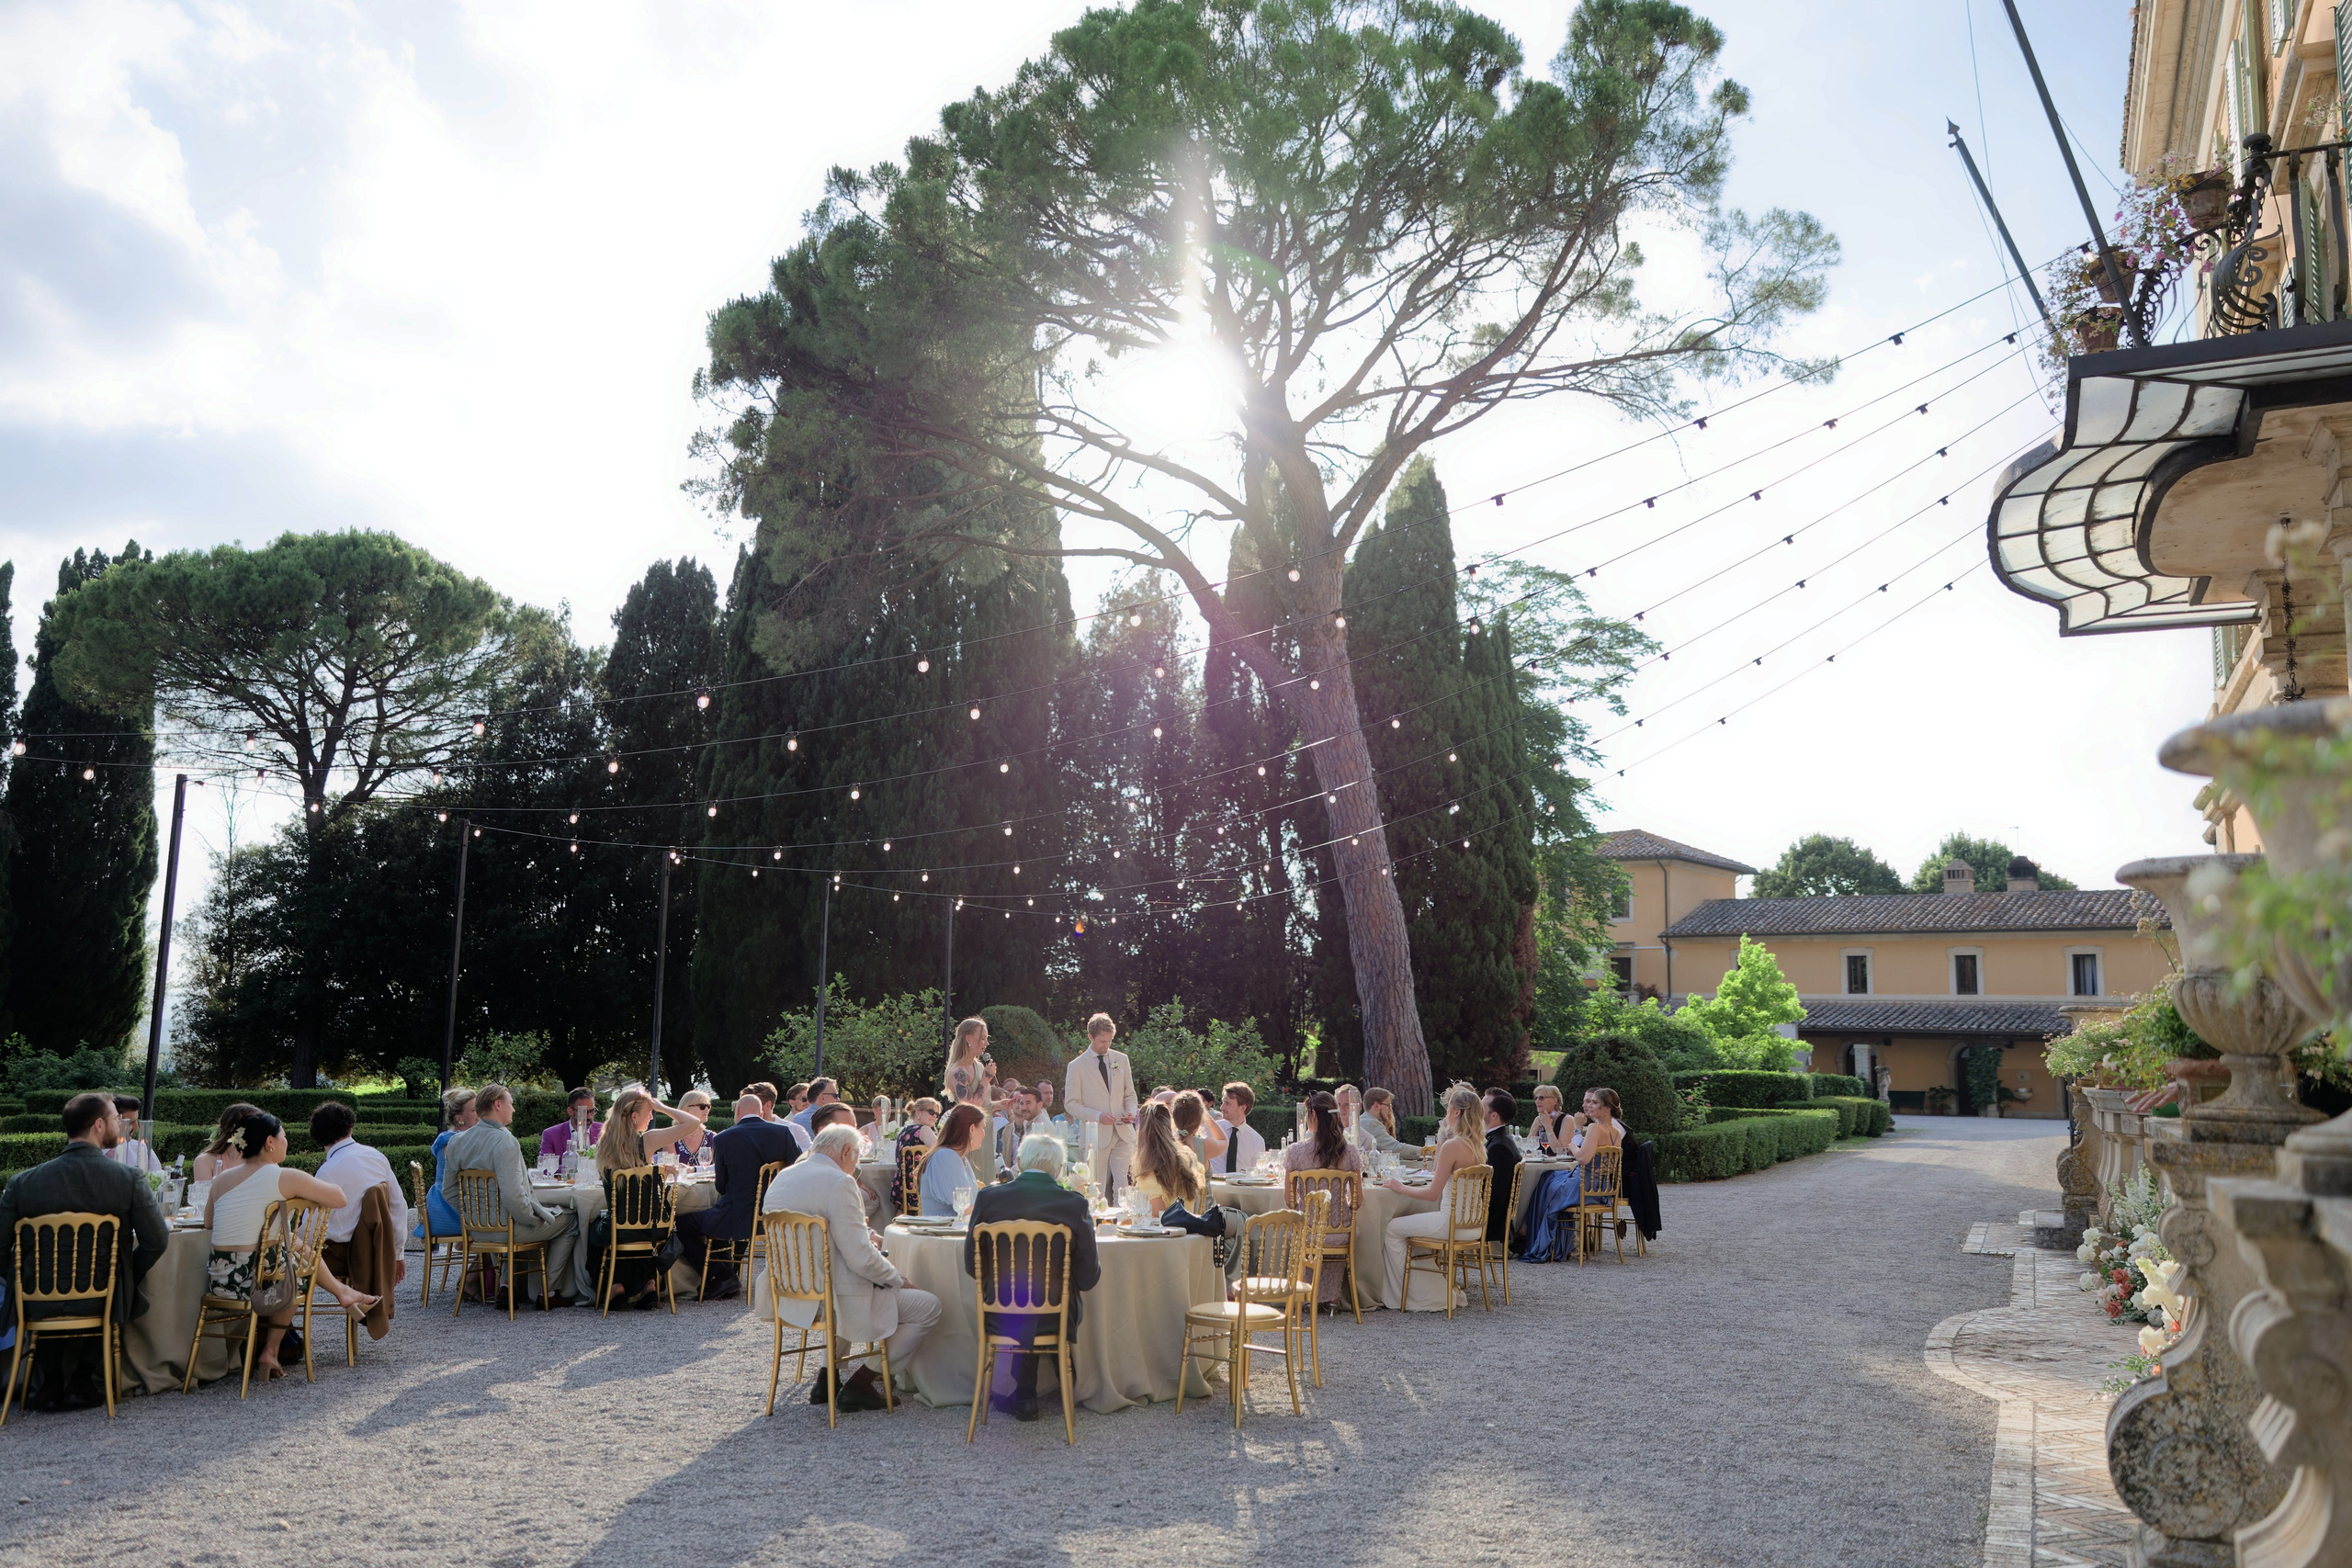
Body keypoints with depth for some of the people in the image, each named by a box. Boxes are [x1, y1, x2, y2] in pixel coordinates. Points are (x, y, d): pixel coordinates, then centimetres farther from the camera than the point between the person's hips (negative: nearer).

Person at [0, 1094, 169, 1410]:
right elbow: (156, 1242, -11)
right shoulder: (130, 1179, -13)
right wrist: (126, 1281, 8)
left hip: (39, 1304, 1)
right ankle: (82, 1381, 29)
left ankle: (49, 1381, 34)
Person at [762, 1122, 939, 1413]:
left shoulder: (782, 1178, 6)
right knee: (928, 1306, -2)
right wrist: (898, 1278, -6)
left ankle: (827, 1374, 29)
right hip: (835, 1302, -9)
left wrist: (863, 1240, 17)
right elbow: (861, 1259, -23)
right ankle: (860, 1383, 1)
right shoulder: (839, 1183, -20)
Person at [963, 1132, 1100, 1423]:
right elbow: (1089, 1278, -6)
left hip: (1000, 1319, 1)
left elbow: (972, 1267, 1)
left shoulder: (988, 1198, -8)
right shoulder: (1074, 1203, -11)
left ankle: (1021, 1398, 40)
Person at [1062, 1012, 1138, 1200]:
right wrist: (1097, 1116, -16)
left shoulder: (1121, 1059, 11)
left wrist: (1131, 1111, -4)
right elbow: (1071, 1104, -2)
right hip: (1096, 1136, -3)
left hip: (1122, 1134, 3)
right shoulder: (1077, 1066, -1)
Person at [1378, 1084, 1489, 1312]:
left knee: (1393, 1229, 3)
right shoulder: (1477, 1144, 6)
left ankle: (1400, 1296, 12)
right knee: (1407, 1222, 27)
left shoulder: (1452, 1145, -20)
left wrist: (1400, 1188, -5)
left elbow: (1433, 1193, -16)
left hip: (1452, 1222, -9)